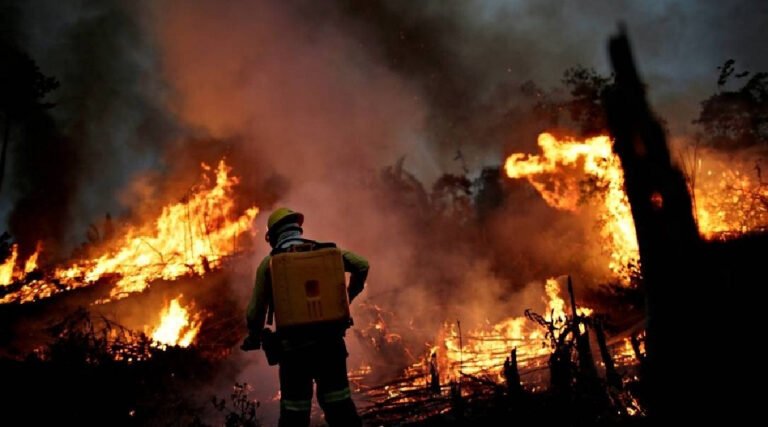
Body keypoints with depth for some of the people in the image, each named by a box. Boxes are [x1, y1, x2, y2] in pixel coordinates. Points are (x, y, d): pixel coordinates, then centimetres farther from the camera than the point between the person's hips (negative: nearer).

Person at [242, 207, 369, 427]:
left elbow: (256, 309, 3)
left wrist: (253, 338, 20)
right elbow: (362, 265, 3)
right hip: (329, 340, 2)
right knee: (340, 407, 12)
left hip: (293, 345, -2)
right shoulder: (325, 250, 6)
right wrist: (347, 297, 15)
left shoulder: (270, 262, 1)